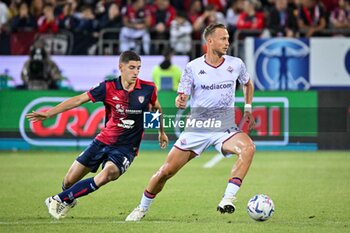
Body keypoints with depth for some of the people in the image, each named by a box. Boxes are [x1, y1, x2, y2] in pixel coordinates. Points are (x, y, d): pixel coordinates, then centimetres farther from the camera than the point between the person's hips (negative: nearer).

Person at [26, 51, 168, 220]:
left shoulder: (148, 89, -7)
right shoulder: (108, 88, -9)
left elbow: (157, 108, 15)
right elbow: (79, 100, -6)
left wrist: (161, 132, 26)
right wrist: (49, 113, -11)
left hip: (126, 148, -1)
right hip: (103, 142, 2)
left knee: (107, 174, -32)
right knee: (69, 181, 2)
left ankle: (61, 199, -16)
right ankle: (69, 201, 39)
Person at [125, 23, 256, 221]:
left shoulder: (236, 64, 2)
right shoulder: (193, 67, -3)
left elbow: (248, 84, 23)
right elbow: (182, 98, -1)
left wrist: (248, 109, 13)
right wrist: (180, 101, -25)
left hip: (225, 128, 0)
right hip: (196, 128, 0)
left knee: (248, 147, -33)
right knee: (166, 171, -1)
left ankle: (228, 199, -32)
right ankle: (142, 209, 23)